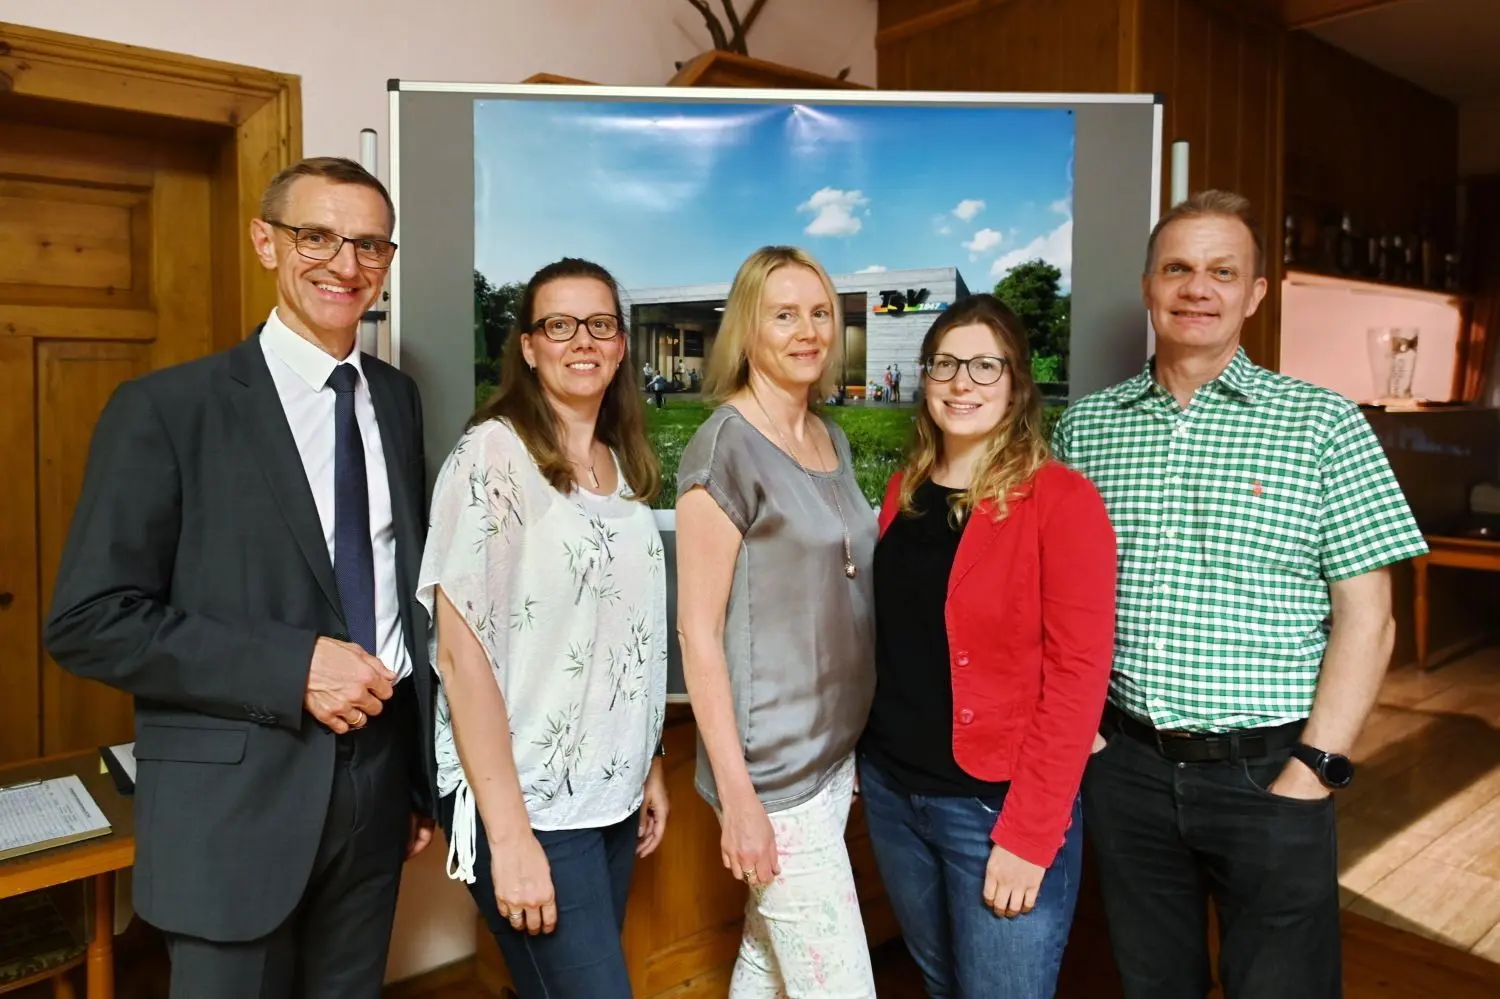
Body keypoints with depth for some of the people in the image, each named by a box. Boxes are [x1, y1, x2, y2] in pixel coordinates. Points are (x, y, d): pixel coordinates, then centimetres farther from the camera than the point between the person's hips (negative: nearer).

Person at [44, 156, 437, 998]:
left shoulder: (398, 399, 6)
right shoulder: (165, 409, -9)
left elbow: (412, 583, 9)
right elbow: (90, 622, -11)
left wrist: (426, 770, 10)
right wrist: (293, 668, -20)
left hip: (380, 772, 4)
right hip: (237, 794, -4)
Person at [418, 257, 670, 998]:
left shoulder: (624, 466, 7)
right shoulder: (492, 453, -13)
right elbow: (462, 650, -16)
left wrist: (649, 765, 13)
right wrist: (509, 836, -19)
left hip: (613, 795, 6)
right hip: (528, 801, -6)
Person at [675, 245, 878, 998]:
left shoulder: (834, 441, 9)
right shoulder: (725, 446, -14)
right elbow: (698, 629, -15)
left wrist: (858, 740, 15)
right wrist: (737, 793, -17)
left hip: (836, 752, 7)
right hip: (771, 767, -7)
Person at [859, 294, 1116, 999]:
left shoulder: (1061, 500, -13)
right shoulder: (903, 493, 5)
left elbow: (1077, 676, -16)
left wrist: (1027, 834, -17)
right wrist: (857, 755, 5)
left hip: (996, 803, -6)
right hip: (890, 790, 6)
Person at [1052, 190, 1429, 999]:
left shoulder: (1322, 425, -4)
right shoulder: (1086, 426, 3)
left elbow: (1366, 620, -5)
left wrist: (1314, 772, -10)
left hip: (1268, 772, -2)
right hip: (1124, 766, 3)